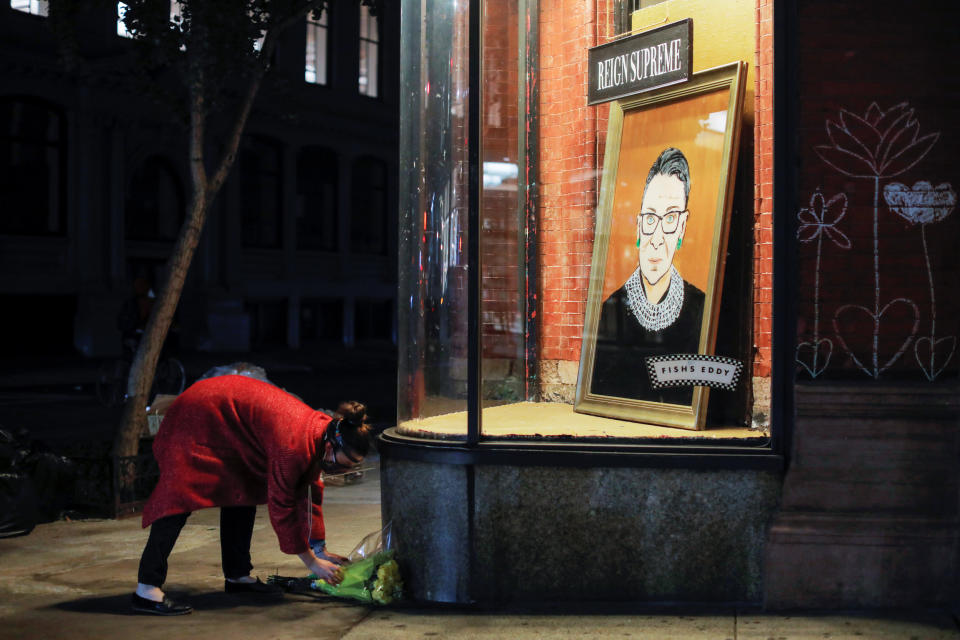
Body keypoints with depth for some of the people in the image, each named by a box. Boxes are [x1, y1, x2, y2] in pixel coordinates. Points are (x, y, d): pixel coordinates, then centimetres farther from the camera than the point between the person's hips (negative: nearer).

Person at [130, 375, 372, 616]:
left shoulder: (321, 431, -4)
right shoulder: (293, 446, -32)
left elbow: (310, 495, 9)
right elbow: (280, 507, -24)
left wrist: (320, 549, 11)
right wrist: (311, 562, -16)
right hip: (198, 417, -10)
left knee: (244, 494, 10)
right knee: (181, 496, -17)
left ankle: (237, 576, 18)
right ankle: (147, 590, -21)